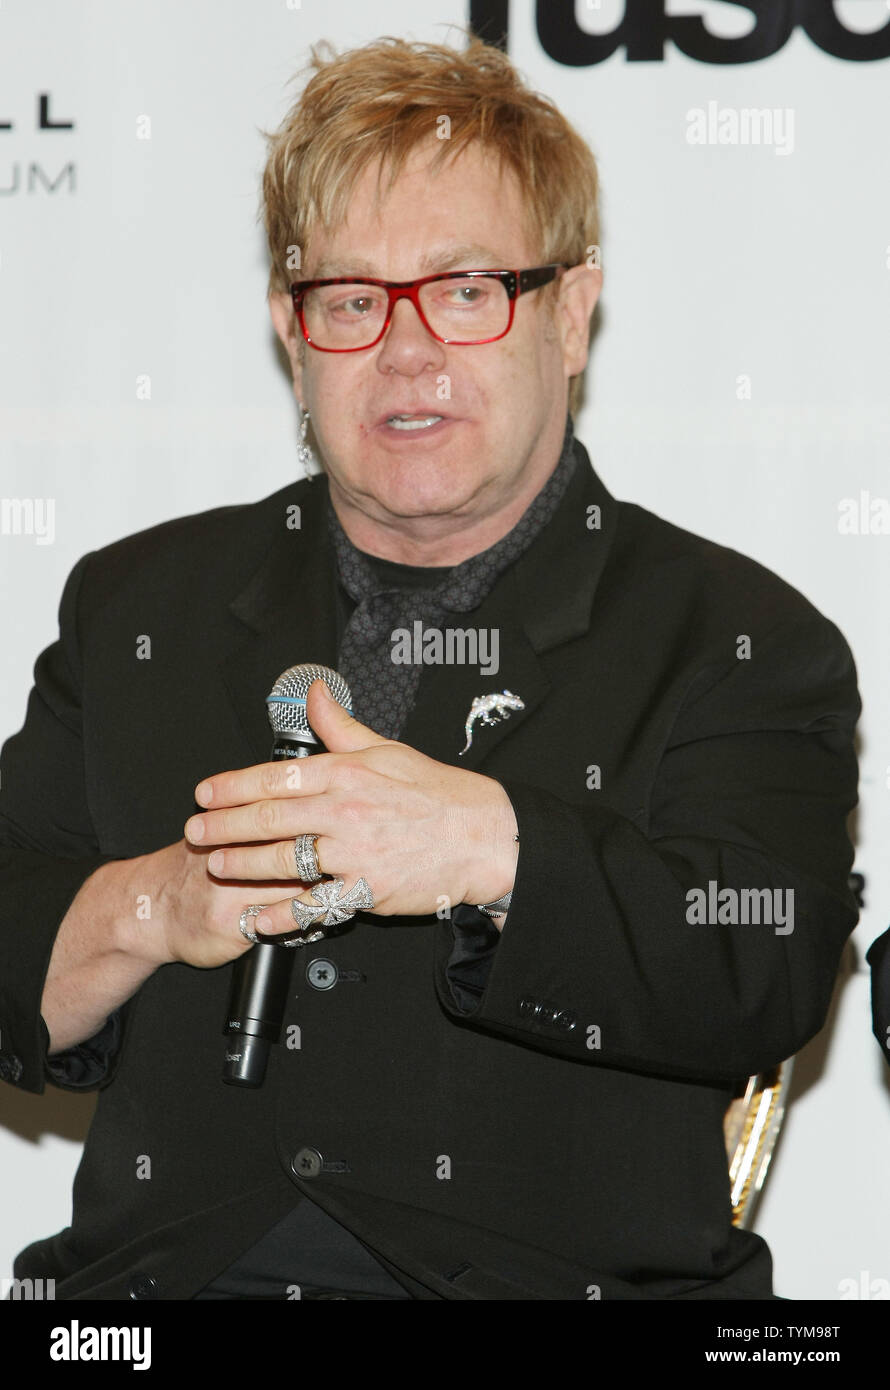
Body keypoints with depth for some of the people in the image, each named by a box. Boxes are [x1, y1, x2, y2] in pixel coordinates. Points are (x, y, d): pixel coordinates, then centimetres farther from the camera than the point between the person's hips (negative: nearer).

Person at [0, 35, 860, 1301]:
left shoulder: (743, 640, 11)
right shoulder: (136, 608, 20)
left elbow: (765, 981, -6)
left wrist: (491, 850, -20)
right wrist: (149, 913, -6)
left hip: (558, 1269, -2)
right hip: (163, 1270, 2)